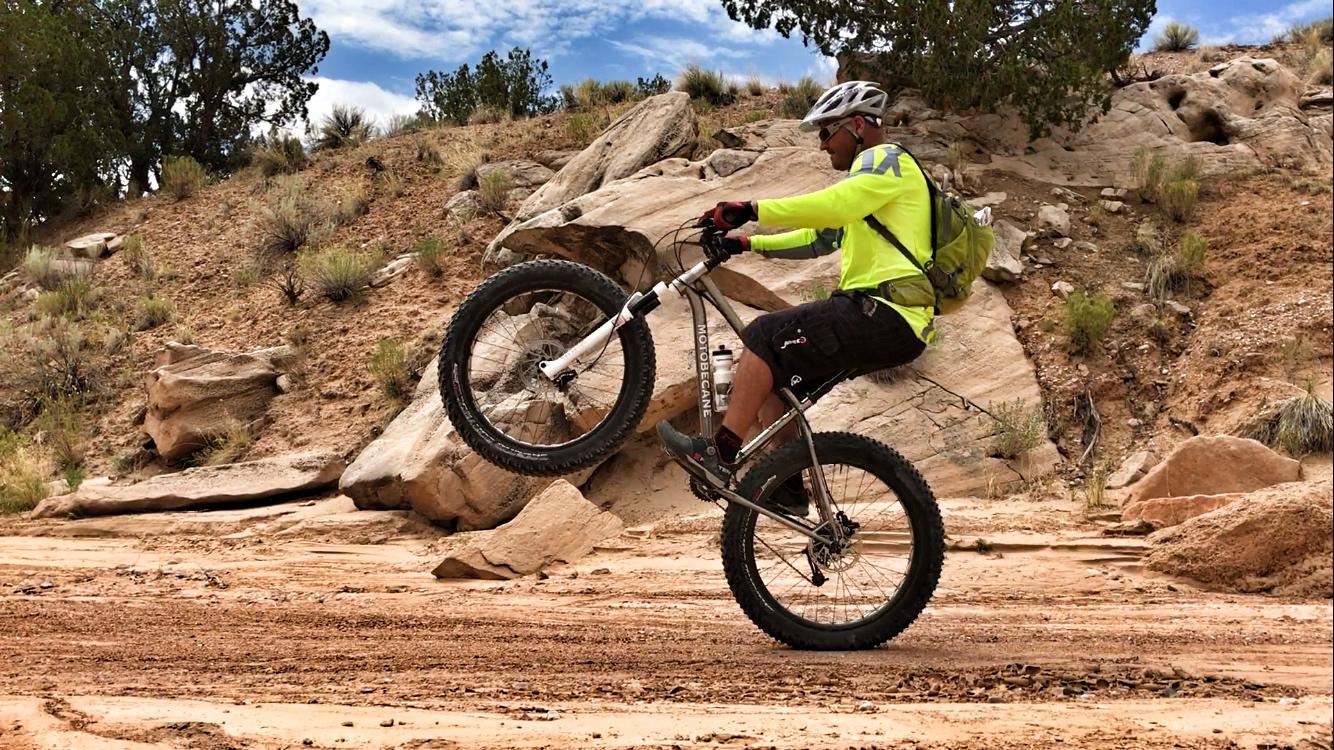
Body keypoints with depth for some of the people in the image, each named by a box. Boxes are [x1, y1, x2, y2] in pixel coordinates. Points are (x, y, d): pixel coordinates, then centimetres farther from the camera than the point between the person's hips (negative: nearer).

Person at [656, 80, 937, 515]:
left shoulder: (886, 158, -3)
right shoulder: (868, 174, 30)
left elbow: (835, 204, -23)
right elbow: (818, 238, 30)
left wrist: (751, 210, -25)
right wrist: (747, 243, 20)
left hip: (886, 316, -10)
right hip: (884, 320, 10)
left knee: (765, 336, -17)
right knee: (772, 374, 9)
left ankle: (719, 455, -21)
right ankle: (788, 488, 9)